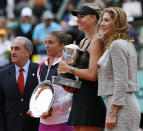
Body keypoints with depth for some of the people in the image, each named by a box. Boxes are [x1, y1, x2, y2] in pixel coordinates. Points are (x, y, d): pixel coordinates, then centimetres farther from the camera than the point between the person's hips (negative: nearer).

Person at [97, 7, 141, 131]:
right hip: (131, 104, 10)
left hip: (122, 107, -10)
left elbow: (121, 82, -19)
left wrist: (112, 113, -19)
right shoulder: (128, 44, 18)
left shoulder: (117, 45, -12)